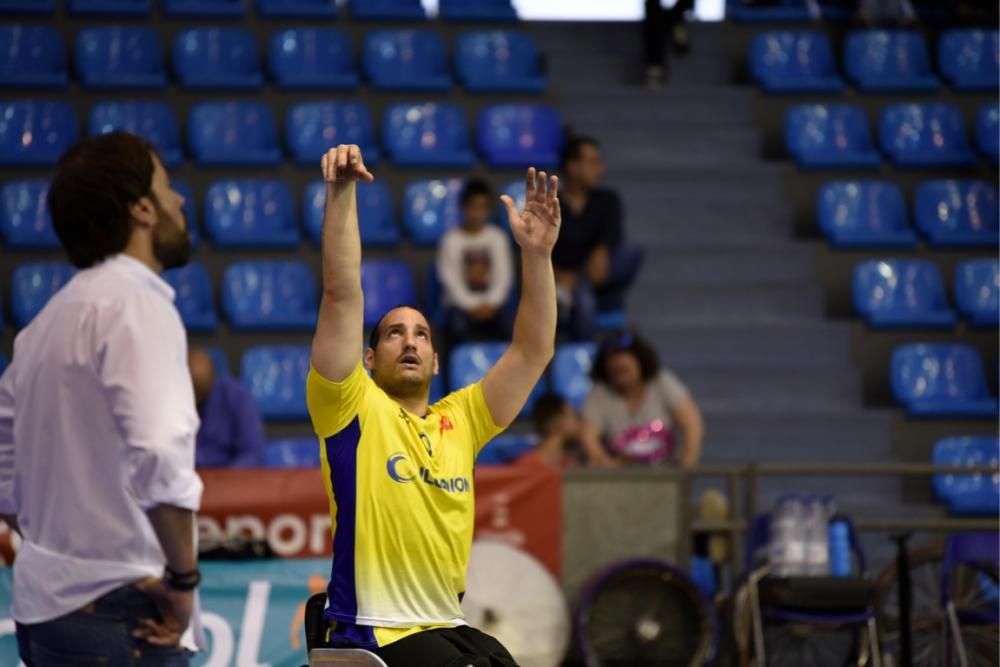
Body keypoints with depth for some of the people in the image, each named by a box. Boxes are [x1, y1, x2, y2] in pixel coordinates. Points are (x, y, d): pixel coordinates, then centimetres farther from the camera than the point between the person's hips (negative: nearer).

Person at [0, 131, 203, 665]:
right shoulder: (134, 302, -12)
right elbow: (159, 454, -26)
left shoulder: (55, 316, 16)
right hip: (116, 614, -9)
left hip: (43, 602, 9)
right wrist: (184, 577, -17)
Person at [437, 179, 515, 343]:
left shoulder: (498, 238, 7)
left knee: (509, 326, -30)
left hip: (491, 303, 2)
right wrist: (472, 305, -16)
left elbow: (504, 276, 1)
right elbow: (450, 280, -7)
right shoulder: (451, 240, -1)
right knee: (458, 327, -36)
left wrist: (490, 303, -14)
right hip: (460, 303, -2)